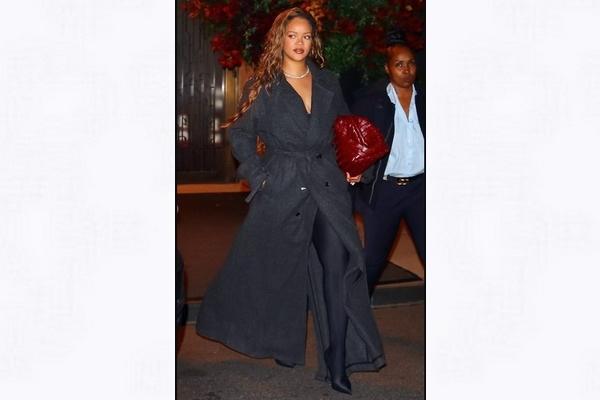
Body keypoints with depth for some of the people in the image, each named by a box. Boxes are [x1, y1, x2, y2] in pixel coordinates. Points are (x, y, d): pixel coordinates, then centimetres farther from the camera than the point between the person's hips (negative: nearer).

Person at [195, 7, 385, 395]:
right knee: (280, 269, 10)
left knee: (338, 272, -7)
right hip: (282, 189, -2)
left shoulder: (328, 83, 11)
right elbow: (241, 134, 6)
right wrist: (259, 176, -3)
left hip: (328, 188, 2)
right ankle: (282, 346, 35)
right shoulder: (262, 86, 2)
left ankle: (338, 366, 0)